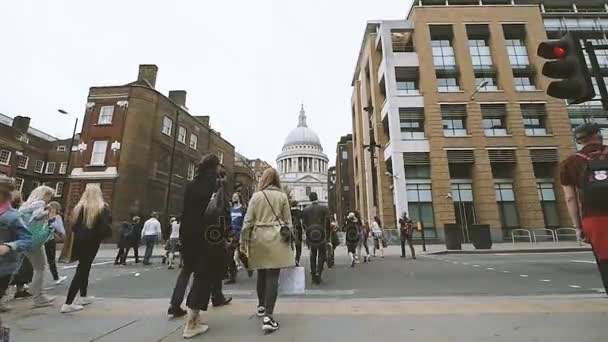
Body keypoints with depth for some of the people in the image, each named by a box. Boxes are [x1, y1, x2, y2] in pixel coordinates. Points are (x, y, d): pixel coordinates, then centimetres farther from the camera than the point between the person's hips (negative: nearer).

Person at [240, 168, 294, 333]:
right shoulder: (282, 196, 2)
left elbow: (248, 221, 2)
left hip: (258, 237, 2)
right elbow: (288, 221, 5)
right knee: (273, 276, 0)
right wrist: (290, 239, 14)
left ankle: (261, 306, 37)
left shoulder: (256, 196, 3)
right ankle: (268, 317, -6)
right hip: (276, 237, -2)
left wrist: (243, 241, 9)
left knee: (261, 273, 18)